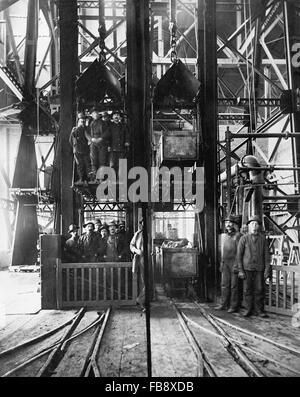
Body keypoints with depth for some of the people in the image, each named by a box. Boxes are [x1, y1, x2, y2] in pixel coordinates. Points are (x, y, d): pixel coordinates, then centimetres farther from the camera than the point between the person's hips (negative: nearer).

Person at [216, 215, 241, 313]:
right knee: (224, 284, 8)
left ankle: (234, 306, 7)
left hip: (234, 264, -7)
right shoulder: (226, 236, 15)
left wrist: (236, 265, -18)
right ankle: (224, 304, 16)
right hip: (226, 264, 7)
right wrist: (222, 263, 17)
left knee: (234, 285, -1)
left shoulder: (238, 236, -9)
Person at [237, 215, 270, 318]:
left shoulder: (262, 238, 3)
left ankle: (259, 310, 14)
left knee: (259, 289, 3)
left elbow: (266, 255, 4)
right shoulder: (243, 238, -2)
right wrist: (240, 270, -6)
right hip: (247, 268, -1)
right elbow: (239, 255, -1)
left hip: (259, 269, 1)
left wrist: (267, 270, -2)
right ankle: (249, 309, 15)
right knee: (247, 290, 4)